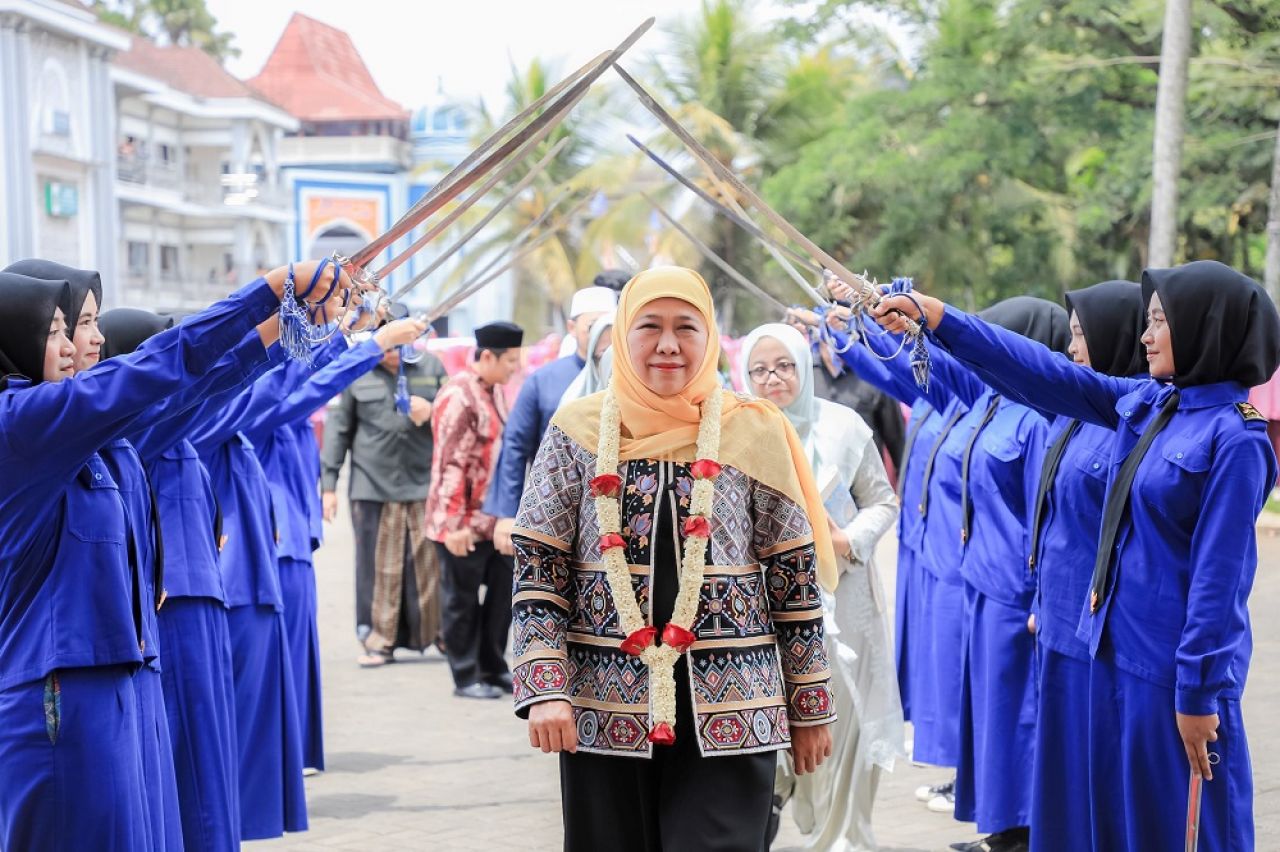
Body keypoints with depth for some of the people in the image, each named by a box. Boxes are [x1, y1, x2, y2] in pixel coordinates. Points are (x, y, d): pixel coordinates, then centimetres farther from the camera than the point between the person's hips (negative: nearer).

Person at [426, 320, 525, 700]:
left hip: (494, 521, 8)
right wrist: (454, 524, -21)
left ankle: (493, 668, 25)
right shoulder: (459, 397, -17)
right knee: (462, 600, 3)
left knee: (502, 593, 12)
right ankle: (466, 678, 12)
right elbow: (451, 465, -20)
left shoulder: (496, 392, 11)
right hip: (464, 524, -8)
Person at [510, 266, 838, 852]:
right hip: (605, 708, 1)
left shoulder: (753, 434, 3)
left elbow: (797, 579, 5)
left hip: (729, 712, -1)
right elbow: (537, 574, 1)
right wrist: (544, 688, -11)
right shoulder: (578, 433, 3)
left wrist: (810, 708, 5)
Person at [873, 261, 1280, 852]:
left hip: (1172, 666, -8)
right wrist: (940, 320, 6)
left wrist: (1198, 693, -17)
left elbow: (1218, 575, -17)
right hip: (1117, 647, 8)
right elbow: (1046, 376, 9)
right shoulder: (1146, 402, 6)